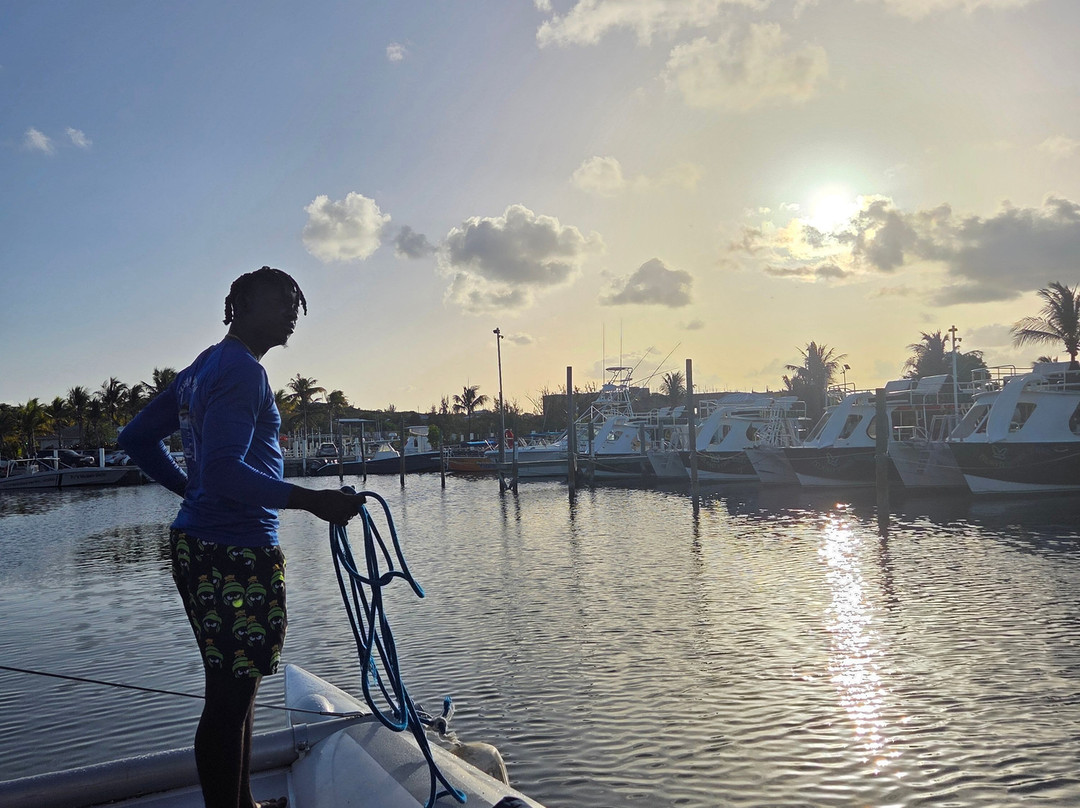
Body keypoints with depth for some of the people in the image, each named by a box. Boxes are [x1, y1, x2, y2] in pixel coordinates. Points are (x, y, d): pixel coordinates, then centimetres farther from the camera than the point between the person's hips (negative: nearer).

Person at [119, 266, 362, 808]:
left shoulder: (201, 369, 17)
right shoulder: (242, 370, -14)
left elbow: (136, 438, 24)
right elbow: (223, 471, -26)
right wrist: (310, 500, -29)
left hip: (197, 547, 11)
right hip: (238, 555, -11)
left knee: (233, 686, 19)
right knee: (232, 694, -3)